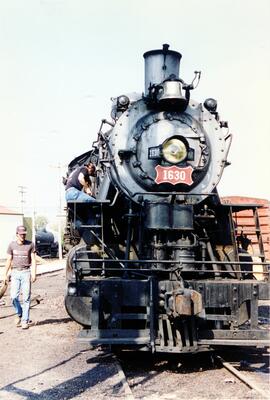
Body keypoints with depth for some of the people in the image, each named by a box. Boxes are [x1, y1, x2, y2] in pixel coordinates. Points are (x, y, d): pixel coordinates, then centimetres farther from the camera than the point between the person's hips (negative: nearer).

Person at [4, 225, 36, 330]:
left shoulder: (30, 244, 1)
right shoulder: (12, 245, 5)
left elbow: (33, 260, 1)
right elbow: (9, 260, 11)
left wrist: (33, 274, -9)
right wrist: (5, 275, 8)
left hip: (26, 272, -1)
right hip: (15, 272, 2)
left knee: (26, 297, -3)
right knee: (14, 296, -7)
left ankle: (25, 321, 4)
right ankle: (19, 314, 19)